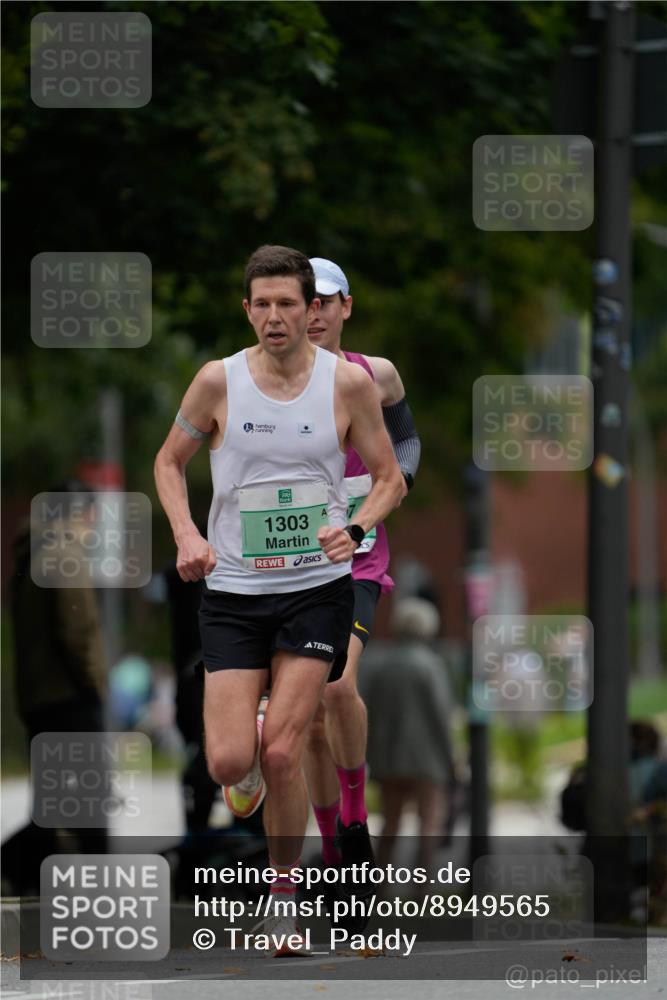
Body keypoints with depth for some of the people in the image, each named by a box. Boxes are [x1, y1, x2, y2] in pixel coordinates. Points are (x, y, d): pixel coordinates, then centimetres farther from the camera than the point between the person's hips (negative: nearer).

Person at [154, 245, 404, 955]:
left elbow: (390, 478, 7)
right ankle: (249, 759, 31)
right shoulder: (218, 382, -4)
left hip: (317, 588, -1)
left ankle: (283, 895, 8)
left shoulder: (348, 383, -4)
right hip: (233, 590, 1)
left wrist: (356, 527, -13)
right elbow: (169, 462, 10)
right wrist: (187, 535, -6)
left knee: (280, 753, -11)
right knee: (229, 762, -8)